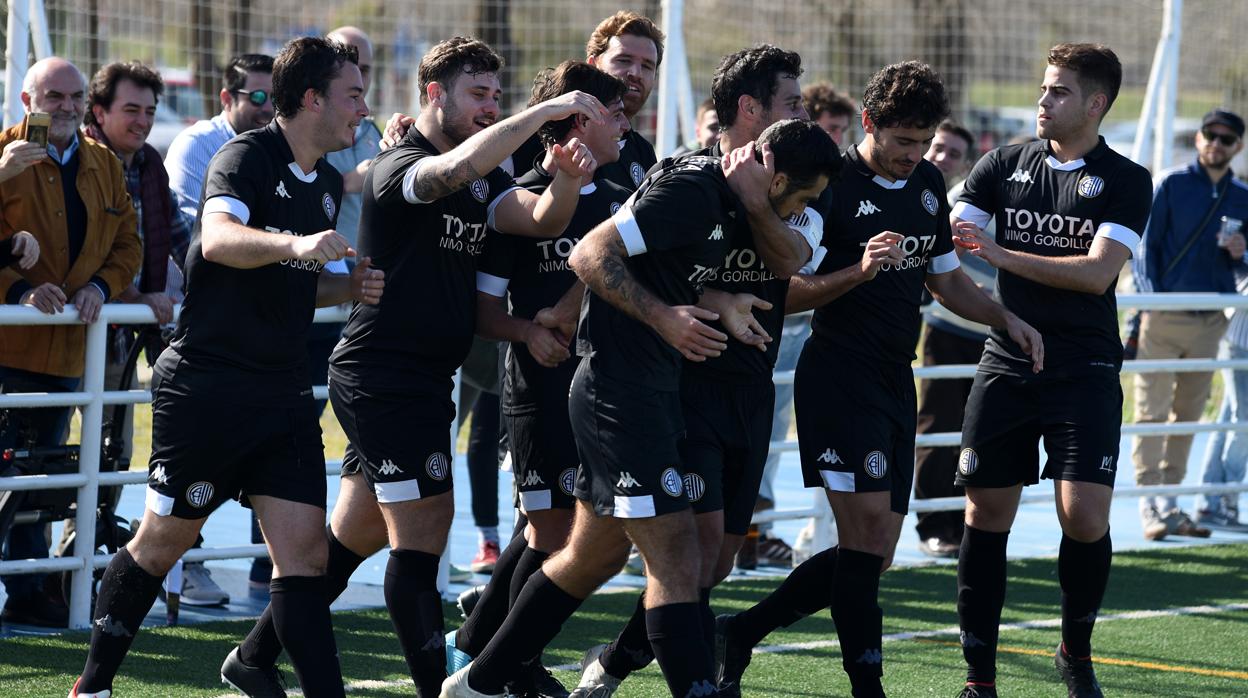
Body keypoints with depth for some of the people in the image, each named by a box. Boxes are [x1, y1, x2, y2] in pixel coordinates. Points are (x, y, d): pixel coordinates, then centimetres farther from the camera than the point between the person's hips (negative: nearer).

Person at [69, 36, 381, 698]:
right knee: (163, 540, 5)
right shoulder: (246, 156, -11)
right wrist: (296, 244, -47)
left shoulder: (329, 182, 14)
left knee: (304, 551, -3)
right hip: (205, 384, -6)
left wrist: (349, 287, 8)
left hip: (284, 390, 6)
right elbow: (218, 238, -31)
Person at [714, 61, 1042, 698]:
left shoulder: (928, 183, 12)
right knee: (867, 531, -15)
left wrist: (1005, 318, 9)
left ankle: (738, 633, 17)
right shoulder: (831, 186, -10)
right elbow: (786, 293, -11)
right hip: (839, 376, -8)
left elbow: (945, 278, 24)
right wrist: (859, 271, -25)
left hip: (895, 380, 8)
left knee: (874, 551, 6)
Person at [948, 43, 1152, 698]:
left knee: (1084, 515, -12)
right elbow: (949, 238, 2)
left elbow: (1097, 272, -14)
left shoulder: (1126, 181, -3)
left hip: (1085, 368, -3)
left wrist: (1003, 254, -19)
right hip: (1007, 363, 3)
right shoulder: (1004, 165, 7)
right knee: (986, 514, 0)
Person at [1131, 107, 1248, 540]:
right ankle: (1150, 503, -7)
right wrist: (1152, 294, -15)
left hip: (1210, 321, 5)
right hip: (1164, 318, -5)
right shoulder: (1171, 185, -2)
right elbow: (1146, 245, -3)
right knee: (1152, 411, -7)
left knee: (1188, 415, 9)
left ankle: (1170, 503, 15)